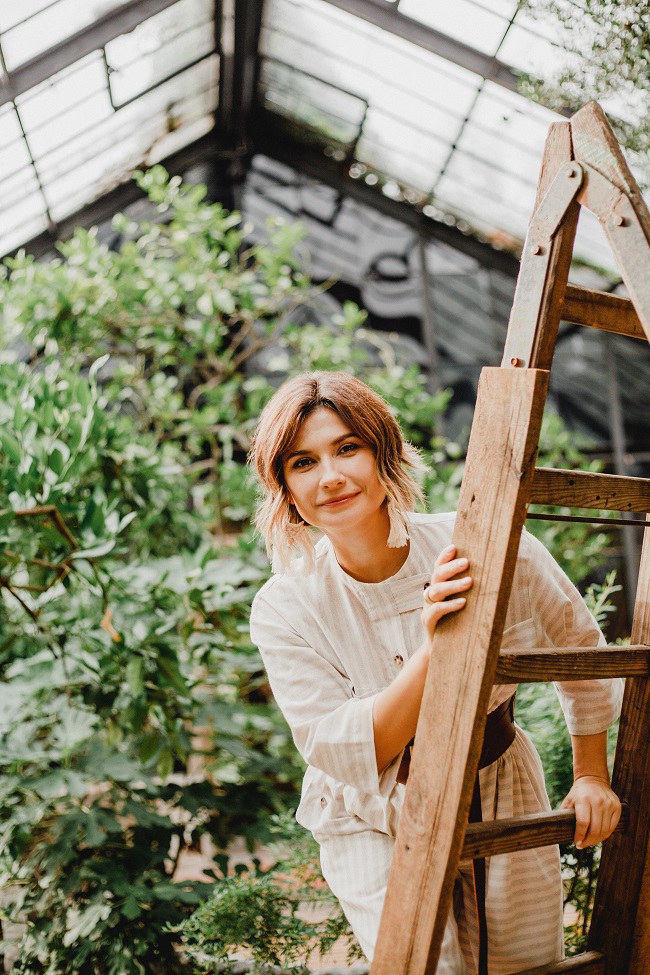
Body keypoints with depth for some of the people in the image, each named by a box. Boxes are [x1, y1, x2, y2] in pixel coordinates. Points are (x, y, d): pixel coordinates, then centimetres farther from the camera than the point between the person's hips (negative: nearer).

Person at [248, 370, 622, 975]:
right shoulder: (284, 610, -19)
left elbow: (578, 648, 0)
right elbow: (344, 756, -22)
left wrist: (592, 777, 4)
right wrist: (432, 653, -35)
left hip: (499, 798, 2)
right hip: (373, 824, -1)